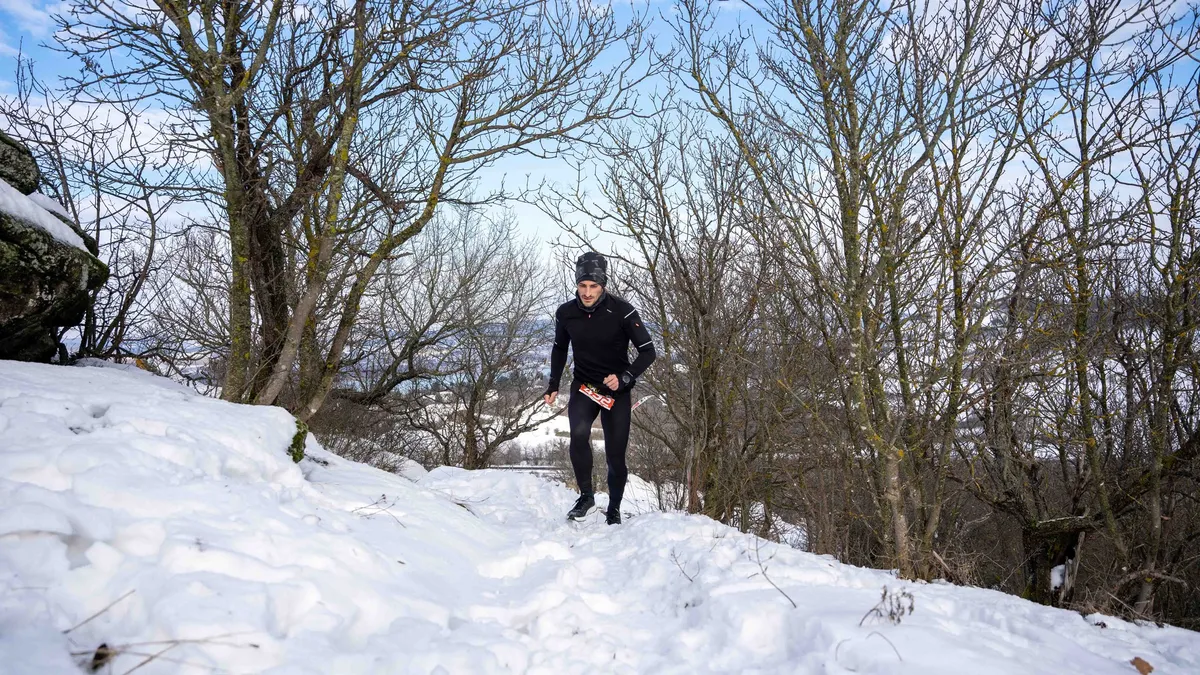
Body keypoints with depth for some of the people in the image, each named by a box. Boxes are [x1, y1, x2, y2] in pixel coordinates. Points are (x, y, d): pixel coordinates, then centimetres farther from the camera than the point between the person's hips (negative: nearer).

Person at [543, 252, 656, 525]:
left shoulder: (622, 311, -18)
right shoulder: (565, 313, -7)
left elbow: (648, 352, -13)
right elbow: (559, 349, 12)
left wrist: (624, 377, -27)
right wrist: (553, 385, 8)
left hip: (617, 390, -1)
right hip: (583, 386, 2)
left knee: (615, 454, 2)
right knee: (579, 433, -26)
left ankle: (614, 508, 25)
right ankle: (586, 495, -8)